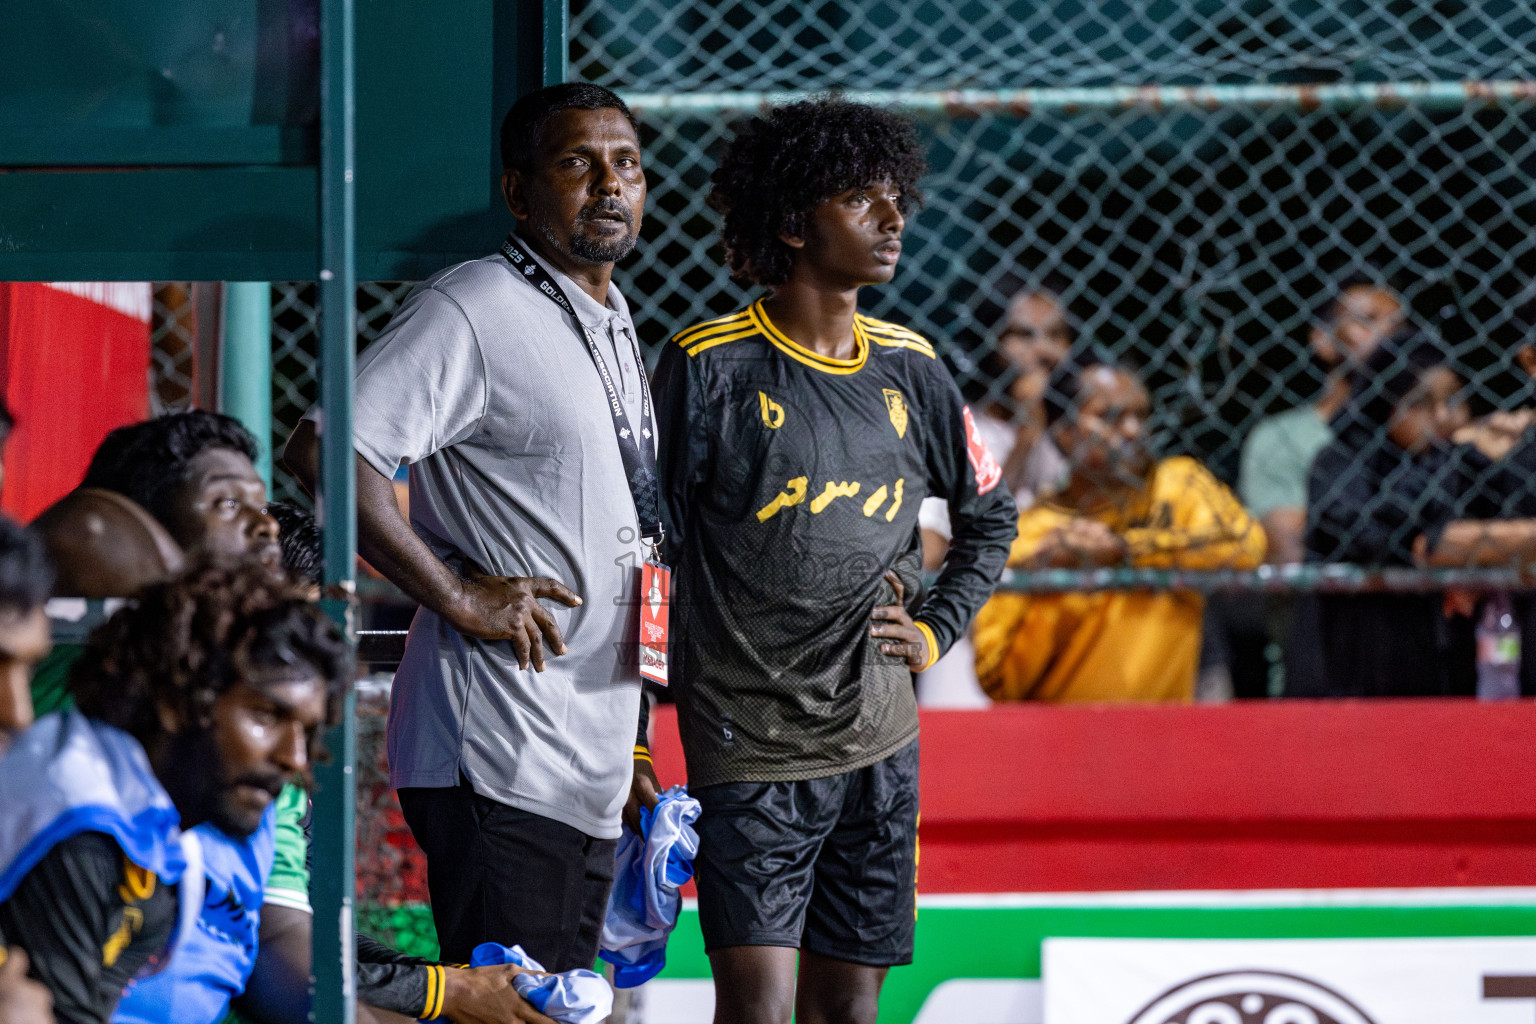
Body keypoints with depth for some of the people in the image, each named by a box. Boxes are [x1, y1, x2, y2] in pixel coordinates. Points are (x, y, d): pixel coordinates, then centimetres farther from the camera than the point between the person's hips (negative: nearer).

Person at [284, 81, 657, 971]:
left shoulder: (615, 330, 20)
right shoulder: (475, 312, -9)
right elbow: (323, 455, -21)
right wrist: (459, 596, -19)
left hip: (591, 768, 9)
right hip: (498, 763, -9)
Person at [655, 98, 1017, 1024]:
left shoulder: (908, 369, 8)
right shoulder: (711, 366, -7)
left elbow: (991, 515, 24)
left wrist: (935, 630, 9)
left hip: (880, 740, 5)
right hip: (747, 743, -5)